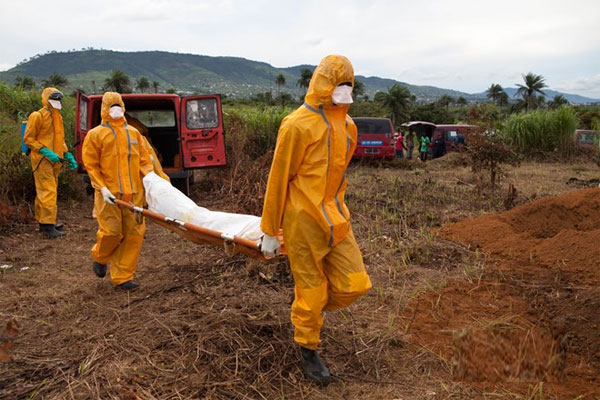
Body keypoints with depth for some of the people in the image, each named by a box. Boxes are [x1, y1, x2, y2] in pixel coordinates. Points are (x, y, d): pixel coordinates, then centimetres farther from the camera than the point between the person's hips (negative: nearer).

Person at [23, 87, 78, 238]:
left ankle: (43, 221, 23)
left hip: (54, 161, 8)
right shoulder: (37, 116, -8)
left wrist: (67, 155, 11)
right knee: (48, 191, -12)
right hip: (42, 161, -8)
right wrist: (46, 152, -19)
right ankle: (48, 226, -11)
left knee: (44, 192, 15)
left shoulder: (57, 117, 17)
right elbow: (28, 139, -10)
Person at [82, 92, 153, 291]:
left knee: (134, 233, 0)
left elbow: (144, 160, 17)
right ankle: (99, 258, 29)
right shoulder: (96, 134, 6)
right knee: (111, 231, -7)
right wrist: (102, 187, -10)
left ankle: (122, 277, 10)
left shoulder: (133, 133, 17)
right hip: (109, 193, -3)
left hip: (134, 193, 4)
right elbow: (90, 165, 1)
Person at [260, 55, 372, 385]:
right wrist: (270, 232, -6)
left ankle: (310, 310, 34)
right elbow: (278, 179, -10)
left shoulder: (347, 126, 8)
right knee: (311, 290, 5)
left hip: (335, 220, 7)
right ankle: (308, 351, 30)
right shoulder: (298, 125, -13)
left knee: (355, 284, 4)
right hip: (303, 222, -6)